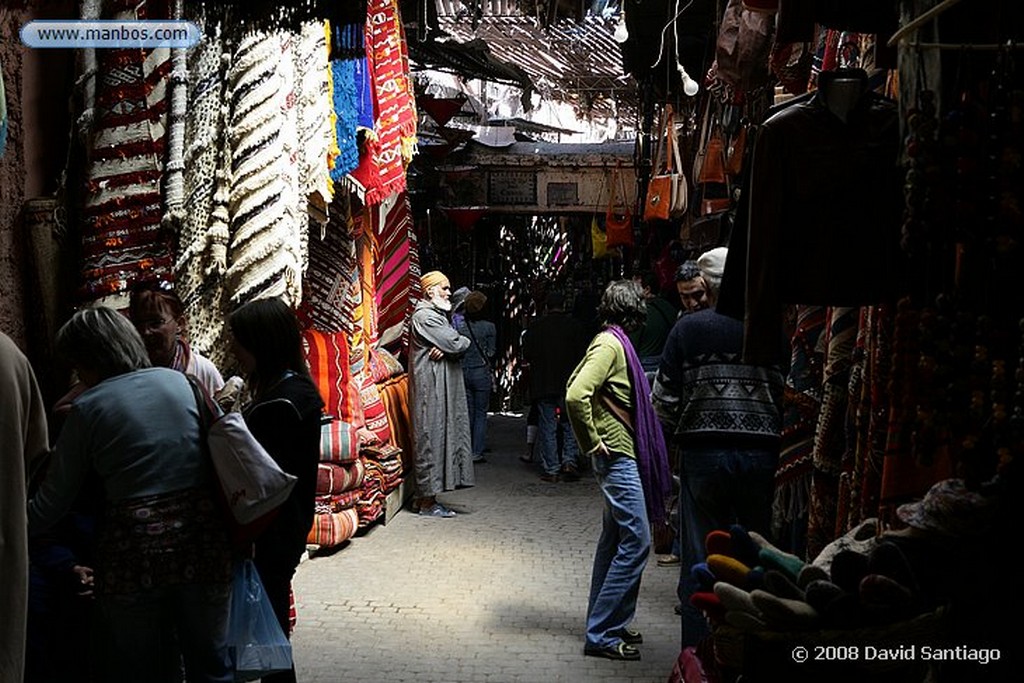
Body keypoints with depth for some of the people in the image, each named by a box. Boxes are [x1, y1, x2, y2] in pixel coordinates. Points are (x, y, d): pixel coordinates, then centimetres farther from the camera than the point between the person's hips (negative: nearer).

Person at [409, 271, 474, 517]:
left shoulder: (436, 315, 20)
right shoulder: (424, 316, -12)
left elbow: (459, 345, 10)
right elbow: (456, 344, -19)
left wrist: (447, 347, -12)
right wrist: (464, 341, 3)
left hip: (442, 389, 10)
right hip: (431, 388, -10)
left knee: (439, 438, 10)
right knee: (430, 440, -6)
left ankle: (425, 497, 15)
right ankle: (427, 502, -2)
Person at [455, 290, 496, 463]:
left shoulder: (458, 324, -4)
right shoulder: (489, 327, -8)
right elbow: (491, 353, -2)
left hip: (463, 372, 3)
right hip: (481, 372, -3)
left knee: (467, 412, 12)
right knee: (481, 413, 4)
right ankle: (476, 452, 2)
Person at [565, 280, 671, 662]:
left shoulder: (612, 341, 12)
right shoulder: (611, 344, -17)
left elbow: (576, 386, 21)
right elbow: (576, 396, -29)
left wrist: (591, 441, 16)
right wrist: (592, 442, -18)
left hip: (620, 454, 10)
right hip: (617, 454, -10)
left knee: (616, 538, 16)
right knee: (635, 540, -9)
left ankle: (605, 623, 25)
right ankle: (604, 634, -4)